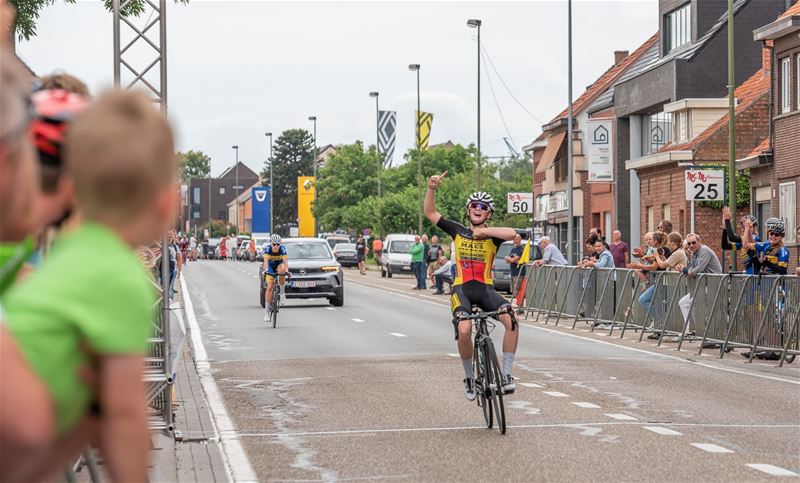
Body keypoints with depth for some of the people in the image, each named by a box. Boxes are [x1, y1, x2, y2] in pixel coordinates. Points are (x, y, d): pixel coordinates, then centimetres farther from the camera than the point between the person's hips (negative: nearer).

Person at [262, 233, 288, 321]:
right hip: (270, 267, 0)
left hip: (279, 265, 0)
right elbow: (266, 260, -41)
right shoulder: (268, 249, -27)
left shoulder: (282, 249, -28)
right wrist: (266, 270, -60)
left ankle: (282, 293, -18)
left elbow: (285, 261, -40)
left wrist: (286, 270, -59)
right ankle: (267, 310, -3)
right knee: (269, 287, -12)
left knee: (282, 271, -37)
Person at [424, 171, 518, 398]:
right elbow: (430, 213, 9)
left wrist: (484, 230, -12)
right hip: (462, 289, 0)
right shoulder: (458, 232, 11)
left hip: (485, 289, 0)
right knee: (464, 330, -27)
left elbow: (511, 233, -18)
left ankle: (506, 374, -15)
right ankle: (469, 377, -2)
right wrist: (432, 189, -5)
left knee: (511, 320, -27)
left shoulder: (492, 235, 5)